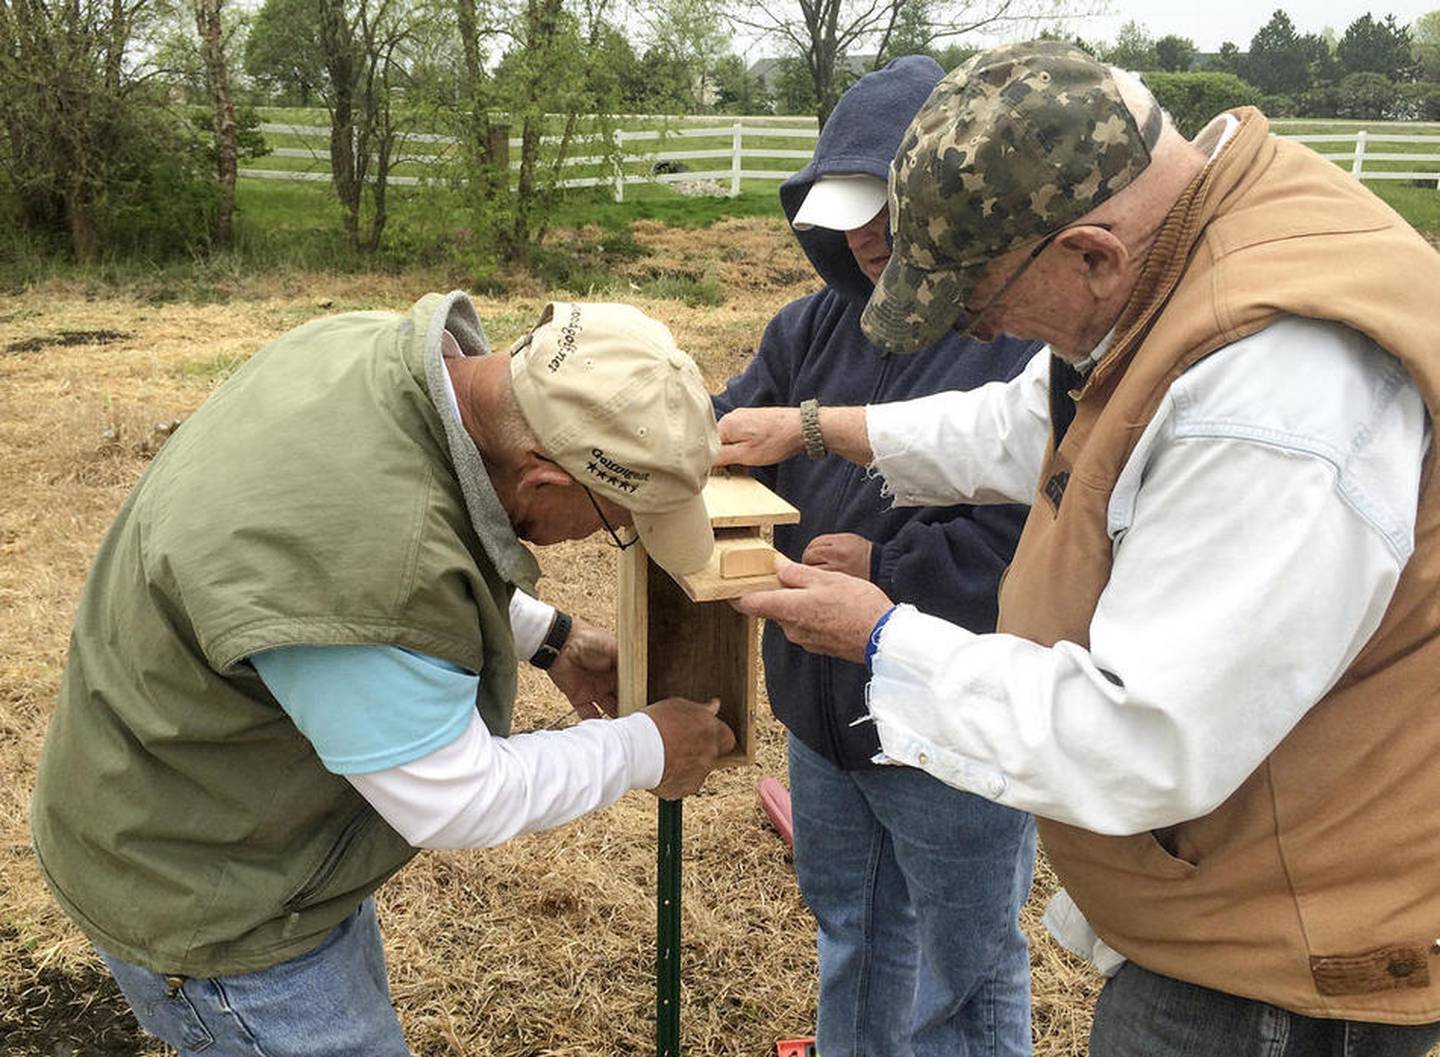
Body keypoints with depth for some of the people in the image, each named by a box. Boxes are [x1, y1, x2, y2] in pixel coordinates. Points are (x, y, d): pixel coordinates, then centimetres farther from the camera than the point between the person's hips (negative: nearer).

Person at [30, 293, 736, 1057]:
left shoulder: (378, 346, -14)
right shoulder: (357, 555, -41)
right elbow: (457, 804, -25)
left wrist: (550, 639, 7)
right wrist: (644, 751, -12)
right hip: (208, 904, -9)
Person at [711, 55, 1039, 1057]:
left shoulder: (1046, 335, -23)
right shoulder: (822, 322, 2)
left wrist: (892, 568, -28)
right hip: (825, 708, 7)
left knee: (957, 976, 18)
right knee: (848, 935, 30)